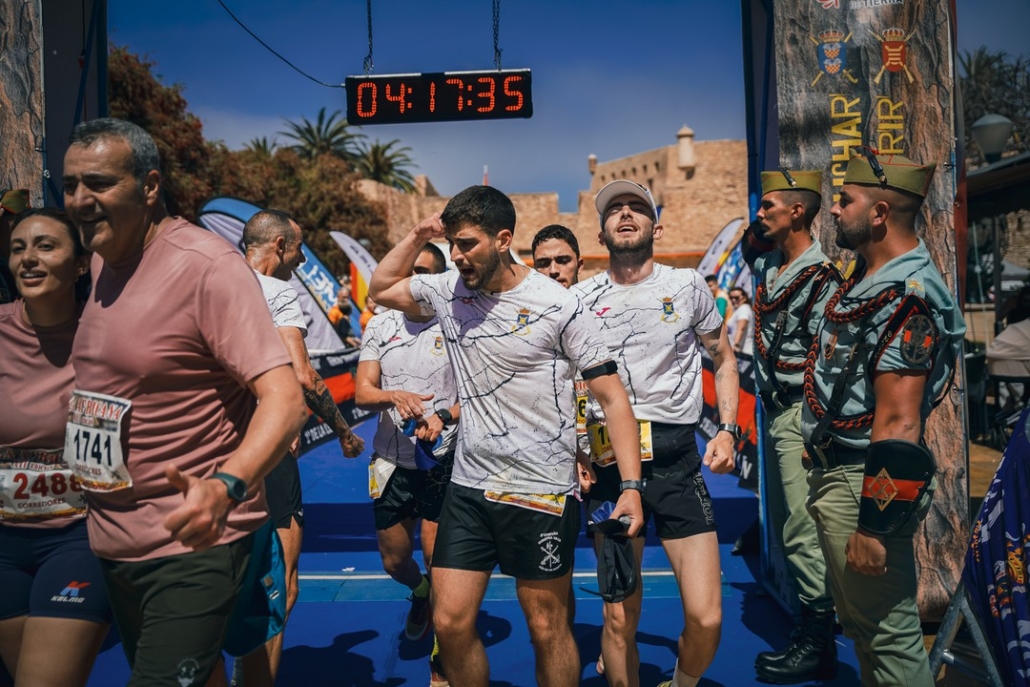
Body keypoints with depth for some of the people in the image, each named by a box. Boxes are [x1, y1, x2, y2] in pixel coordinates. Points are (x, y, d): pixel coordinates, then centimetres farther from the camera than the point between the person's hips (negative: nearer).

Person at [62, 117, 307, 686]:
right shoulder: (101, 260, 6)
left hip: (191, 542, -8)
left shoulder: (207, 266, -19)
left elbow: (283, 399, -26)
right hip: (109, 542, 8)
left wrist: (225, 487, -43)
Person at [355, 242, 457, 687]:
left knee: (439, 561, -2)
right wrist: (393, 396, -23)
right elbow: (362, 393, -2)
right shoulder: (380, 326, 5)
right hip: (392, 462, 4)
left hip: (442, 462, -3)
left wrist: (443, 418, -22)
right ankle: (420, 594, 52)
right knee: (394, 560, 16)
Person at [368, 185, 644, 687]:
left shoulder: (559, 306, -12)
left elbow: (613, 397, -9)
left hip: (541, 493, -4)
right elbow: (380, 289, 20)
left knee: (547, 628, 10)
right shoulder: (448, 291, 3)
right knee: (450, 622, 7)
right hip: (468, 487, 5)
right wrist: (419, 236, 5)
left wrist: (631, 485, -16)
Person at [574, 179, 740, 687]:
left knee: (706, 618, -4)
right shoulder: (580, 298, 6)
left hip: (676, 459, 0)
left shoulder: (687, 286, 5)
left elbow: (723, 359, 15)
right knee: (620, 617, 6)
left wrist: (728, 430, 2)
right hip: (608, 461, 1)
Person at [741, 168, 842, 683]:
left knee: (804, 533, -5)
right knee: (784, 527, 16)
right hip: (773, 410, 10)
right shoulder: (769, 264, 9)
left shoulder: (821, 279, -15)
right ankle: (808, 621, 28)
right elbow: (746, 236, 31)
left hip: (800, 415, -9)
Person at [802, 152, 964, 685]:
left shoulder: (906, 299, -22)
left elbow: (898, 424, -25)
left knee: (887, 632, 3)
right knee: (859, 619, 23)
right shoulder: (868, 277, 10)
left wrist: (874, 526, -23)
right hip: (833, 468, 10)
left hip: (864, 481, -10)